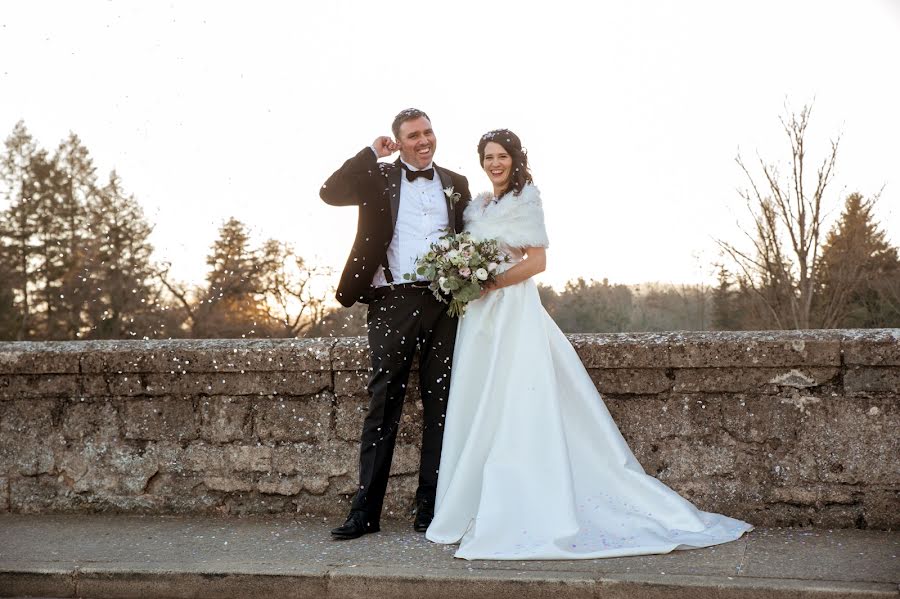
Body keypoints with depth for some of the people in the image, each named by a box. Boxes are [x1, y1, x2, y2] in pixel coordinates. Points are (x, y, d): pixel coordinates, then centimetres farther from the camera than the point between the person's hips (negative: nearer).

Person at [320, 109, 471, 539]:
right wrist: (372, 153, -4)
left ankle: (429, 508, 13)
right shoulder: (378, 177, 8)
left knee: (440, 406, 5)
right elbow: (330, 192, -7)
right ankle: (366, 510, 4)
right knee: (383, 406, 0)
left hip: (445, 303, 3)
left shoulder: (456, 184, 15)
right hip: (392, 302, -2)